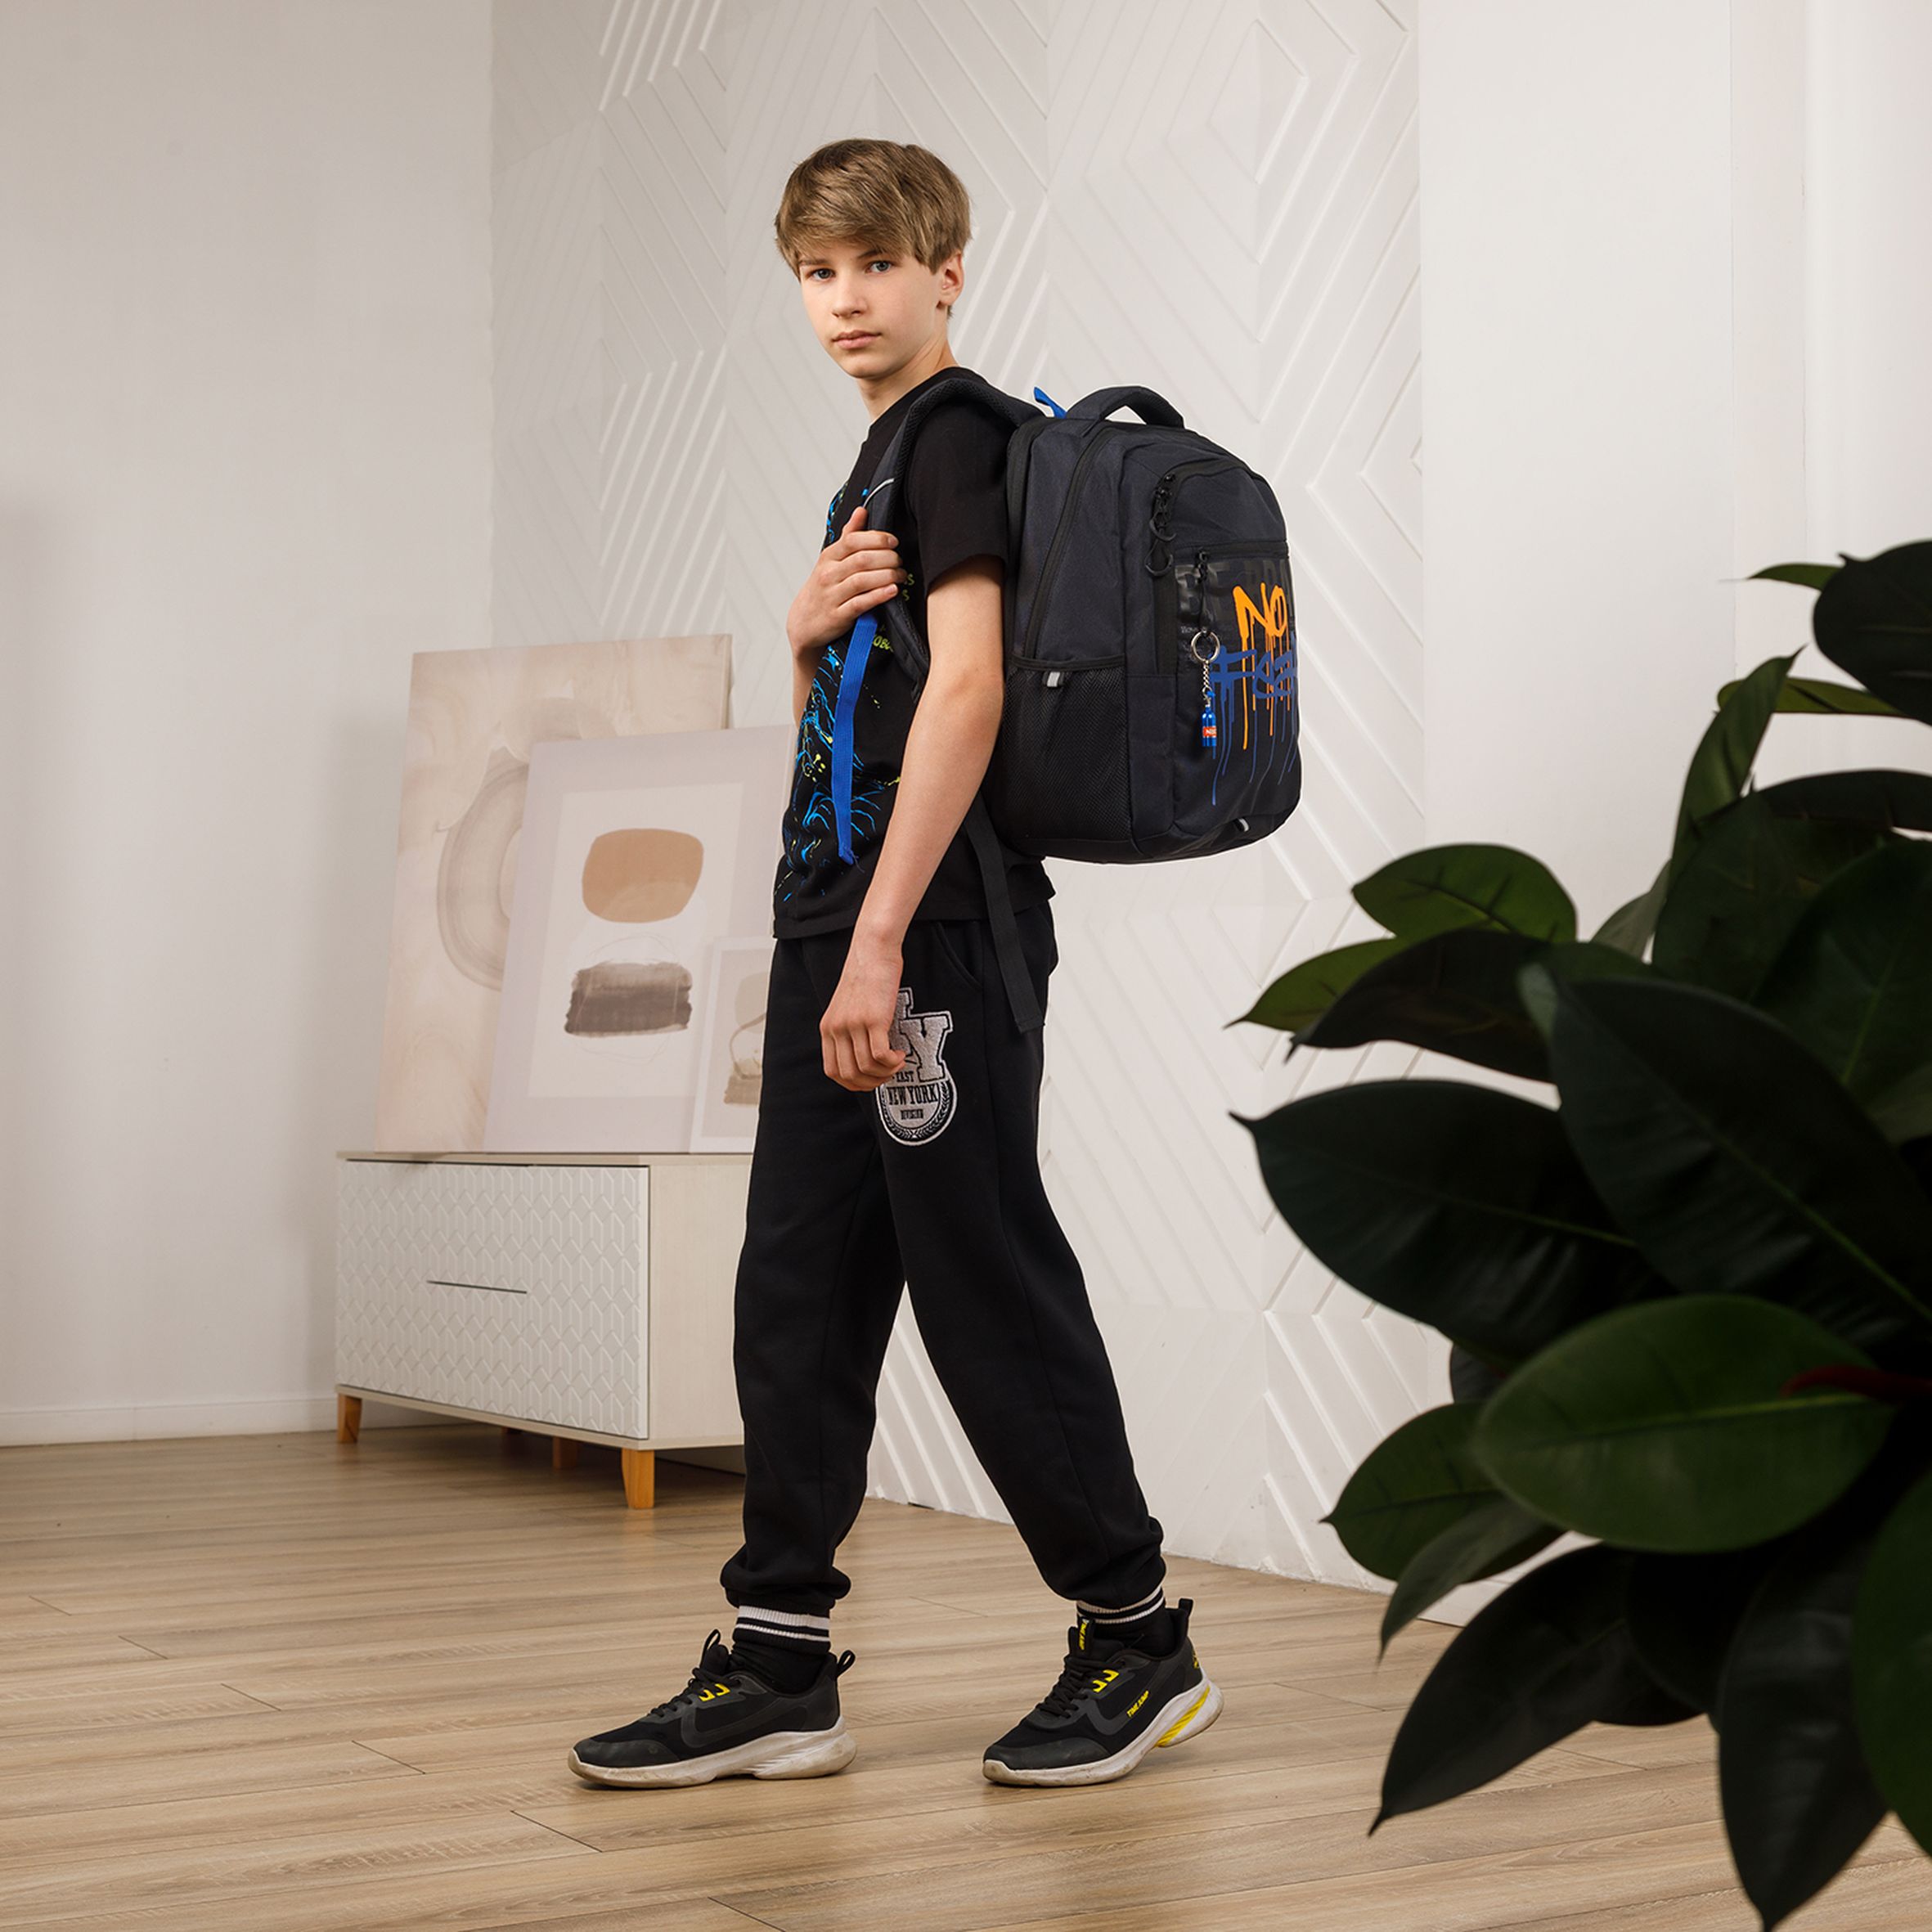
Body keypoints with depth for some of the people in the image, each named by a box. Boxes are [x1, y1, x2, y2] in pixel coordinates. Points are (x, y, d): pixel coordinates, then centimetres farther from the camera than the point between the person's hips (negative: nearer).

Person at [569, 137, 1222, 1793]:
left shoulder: (957, 434, -7)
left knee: (985, 1277, -4)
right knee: (798, 1286, 7)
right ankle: (779, 1670, 14)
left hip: (936, 925, -10)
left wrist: (882, 940, -25)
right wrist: (811, 628, 3)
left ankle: (1140, 1638, 10)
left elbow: (966, 687, -20)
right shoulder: (879, 459, 22)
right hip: (838, 912, 10)